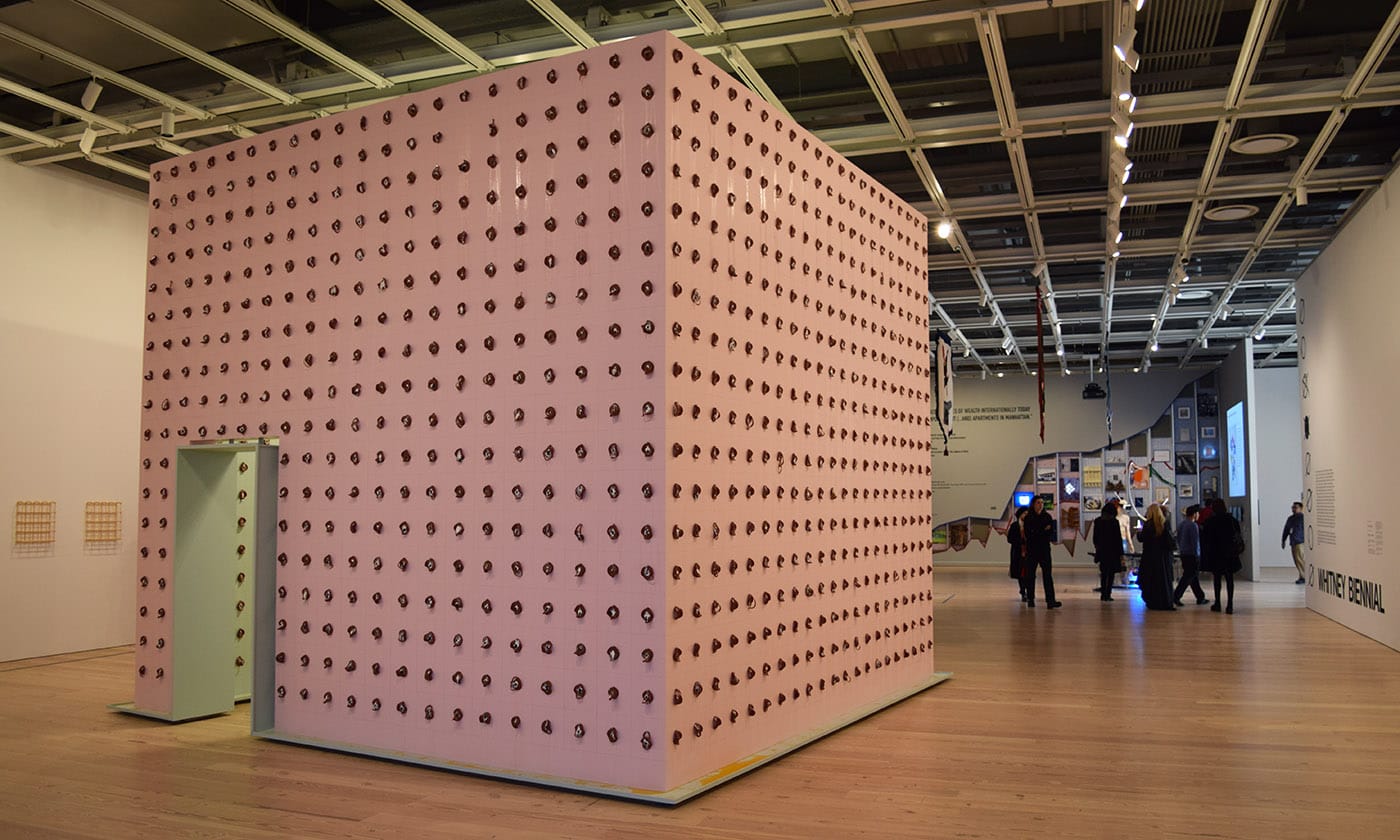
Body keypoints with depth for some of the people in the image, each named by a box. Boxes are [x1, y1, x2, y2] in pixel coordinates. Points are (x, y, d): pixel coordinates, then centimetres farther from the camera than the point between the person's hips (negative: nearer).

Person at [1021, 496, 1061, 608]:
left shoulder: (1047, 517, 8)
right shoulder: (1028, 518, 1)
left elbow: (1051, 532, 1)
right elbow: (1027, 533, -7)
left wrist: (1036, 533, -12)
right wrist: (1043, 531, -9)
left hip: (1044, 550, 1)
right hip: (1031, 550, -1)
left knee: (1047, 575, -8)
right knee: (1030, 575, 5)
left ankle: (1050, 601, -14)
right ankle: (1030, 599, 16)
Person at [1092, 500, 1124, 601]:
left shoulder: (1097, 521, 1)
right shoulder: (1114, 522, -12)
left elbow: (1095, 537, 8)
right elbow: (1118, 538, -9)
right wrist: (1121, 553, -3)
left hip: (1101, 551, 4)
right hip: (1112, 551, -4)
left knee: (1103, 573, 14)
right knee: (1111, 573, 4)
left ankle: (1103, 594, 14)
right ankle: (1107, 594, 0)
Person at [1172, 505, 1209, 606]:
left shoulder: (1181, 525, 11)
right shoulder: (1193, 525, -15)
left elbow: (1178, 540, 16)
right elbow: (1195, 542, -17)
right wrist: (1197, 556, -12)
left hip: (1183, 555, 9)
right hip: (1192, 555, -9)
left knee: (1194, 577, 15)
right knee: (1187, 577, -6)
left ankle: (1200, 597, 22)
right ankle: (1175, 597, -10)